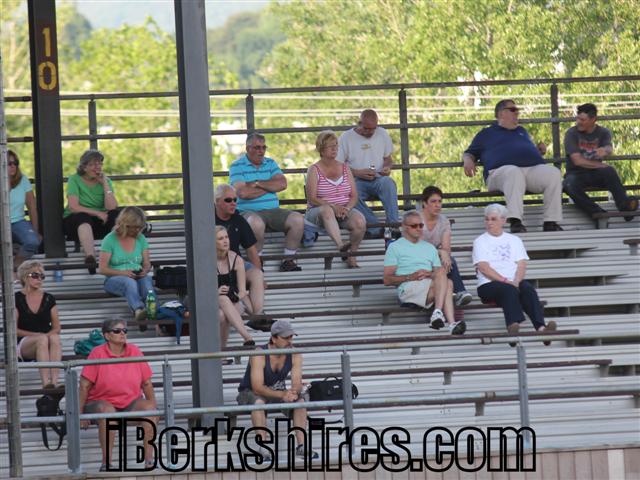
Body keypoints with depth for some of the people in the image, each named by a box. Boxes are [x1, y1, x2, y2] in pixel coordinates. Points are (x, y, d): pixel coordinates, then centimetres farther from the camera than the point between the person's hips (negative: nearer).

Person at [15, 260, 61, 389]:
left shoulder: (49, 299, 13)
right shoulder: (17, 299, 3)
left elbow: (57, 328, 11)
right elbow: (13, 329, -2)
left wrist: (48, 335, -12)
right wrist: (36, 335, -13)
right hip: (23, 345, -3)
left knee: (55, 338, -34)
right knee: (42, 339, -37)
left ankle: (54, 382, -50)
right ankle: (46, 383, -53)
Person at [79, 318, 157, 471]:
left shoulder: (134, 351, 4)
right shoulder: (97, 353, -7)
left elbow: (147, 383, 10)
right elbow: (85, 386, -8)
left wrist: (153, 408, 5)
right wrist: (80, 414, -11)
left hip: (131, 403, 3)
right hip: (102, 401, -3)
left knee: (149, 408, -24)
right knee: (107, 411, -37)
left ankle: (149, 459, -22)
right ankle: (106, 463, -33)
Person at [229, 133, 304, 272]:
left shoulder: (270, 163, 17)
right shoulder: (237, 166, 2)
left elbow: (282, 184, 1)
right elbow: (243, 193, -14)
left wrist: (258, 184, -6)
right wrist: (270, 187, -1)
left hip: (273, 211, 5)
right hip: (249, 211, -5)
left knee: (298, 219, -19)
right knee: (256, 223, -39)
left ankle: (288, 260, -11)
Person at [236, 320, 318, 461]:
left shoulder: (294, 355, -10)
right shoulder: (259, 355, -26)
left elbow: (297, 383, -15)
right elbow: (257, 388, -33)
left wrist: (294, 391, -40)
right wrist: (282, 394, -46)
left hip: (277, 392, 5)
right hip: (250, 393, -5)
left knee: (300, 399, -20)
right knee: (258, 402, -38)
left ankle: (301, 446, -21)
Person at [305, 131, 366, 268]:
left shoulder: (345, 168, 17)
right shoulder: (314, 170, 5)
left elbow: (354, 196, 11)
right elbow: (312, 199, -7)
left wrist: (347, 208, -12)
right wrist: (334, 207, -20)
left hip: (344, 211, 3)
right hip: (317, 213, -3)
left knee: (359, 221, -30)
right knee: (327, 210, -40)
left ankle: (352, 259, -18)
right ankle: (341, 246, -58)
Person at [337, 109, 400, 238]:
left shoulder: (382, 134, 13)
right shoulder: (346, 137, 3)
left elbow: (388, 158, 22)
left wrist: (387, 167, -3)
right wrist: (358, 173, -13)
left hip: (378, 180, 2)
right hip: (356, 181, -2)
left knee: (388, 183, -35)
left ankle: (393, 225, -40)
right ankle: (376, 229, -42)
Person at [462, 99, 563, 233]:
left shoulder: (522, 131, 38)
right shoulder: (486, 134, 27)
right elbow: (469, 153, 27)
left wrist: (540, 150, 20)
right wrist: (468, 161, 3)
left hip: (534, 167, 4)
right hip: (502, 170, -4)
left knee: (554, 173, -28)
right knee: (514, 172, -43)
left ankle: (551, 222, -32)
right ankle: (515, 221, -56)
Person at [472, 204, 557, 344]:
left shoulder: (514, 240, 23)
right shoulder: (480, 242, 13)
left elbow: (522, 265, 10)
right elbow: (483, 267, -2)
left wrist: (516, 281, -12)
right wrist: (505, 281, -15)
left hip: (514, 282, 3)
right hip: (489, 284, -3)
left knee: (528, 288, -31)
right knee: (509, 290, -37)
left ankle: (540, 326, -53)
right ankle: (513, 324, -63)